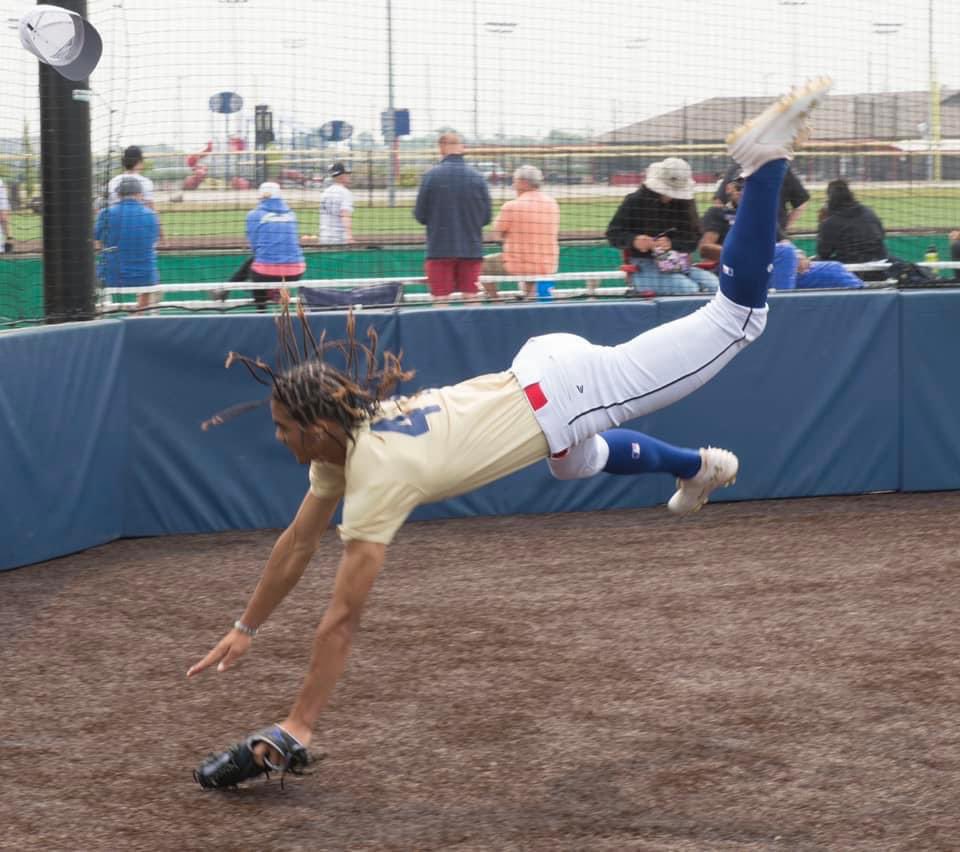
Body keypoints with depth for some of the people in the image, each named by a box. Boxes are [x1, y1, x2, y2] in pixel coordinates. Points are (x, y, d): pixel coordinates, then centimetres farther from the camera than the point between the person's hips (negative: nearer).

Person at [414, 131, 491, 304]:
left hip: (440, 250, -2)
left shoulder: (432, 175, -8)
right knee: (471, 298, 7)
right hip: (471, 249, 2)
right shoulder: (477, 177, -2)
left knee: (441, 299, 3)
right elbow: (486, 217, 3)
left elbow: (420, 215, -3)